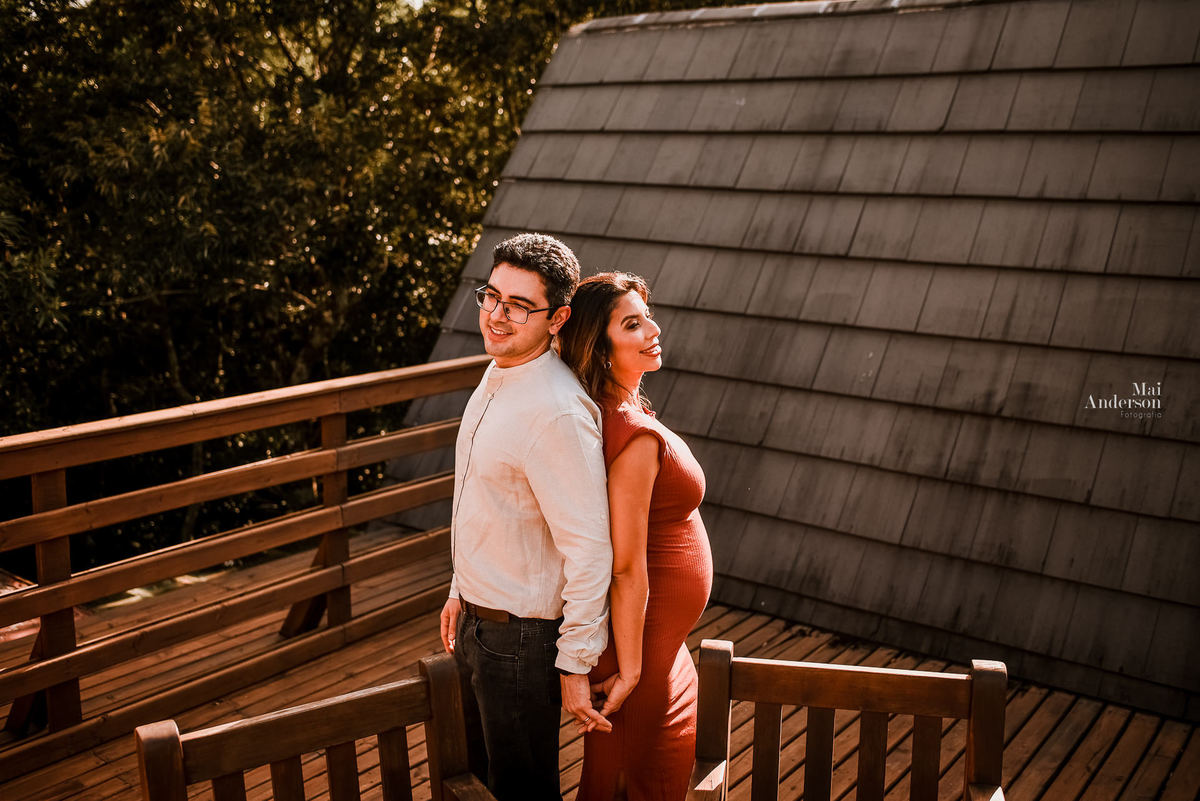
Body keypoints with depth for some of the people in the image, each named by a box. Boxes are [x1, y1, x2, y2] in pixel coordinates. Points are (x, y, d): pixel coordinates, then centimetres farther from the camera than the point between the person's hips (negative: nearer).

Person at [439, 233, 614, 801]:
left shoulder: (557, 413, -28)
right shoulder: (496, 379, 3)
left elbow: (589, 549, -26)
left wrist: (576, 667, -20)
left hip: (521, 636, -9)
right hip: (477, 620, 9)